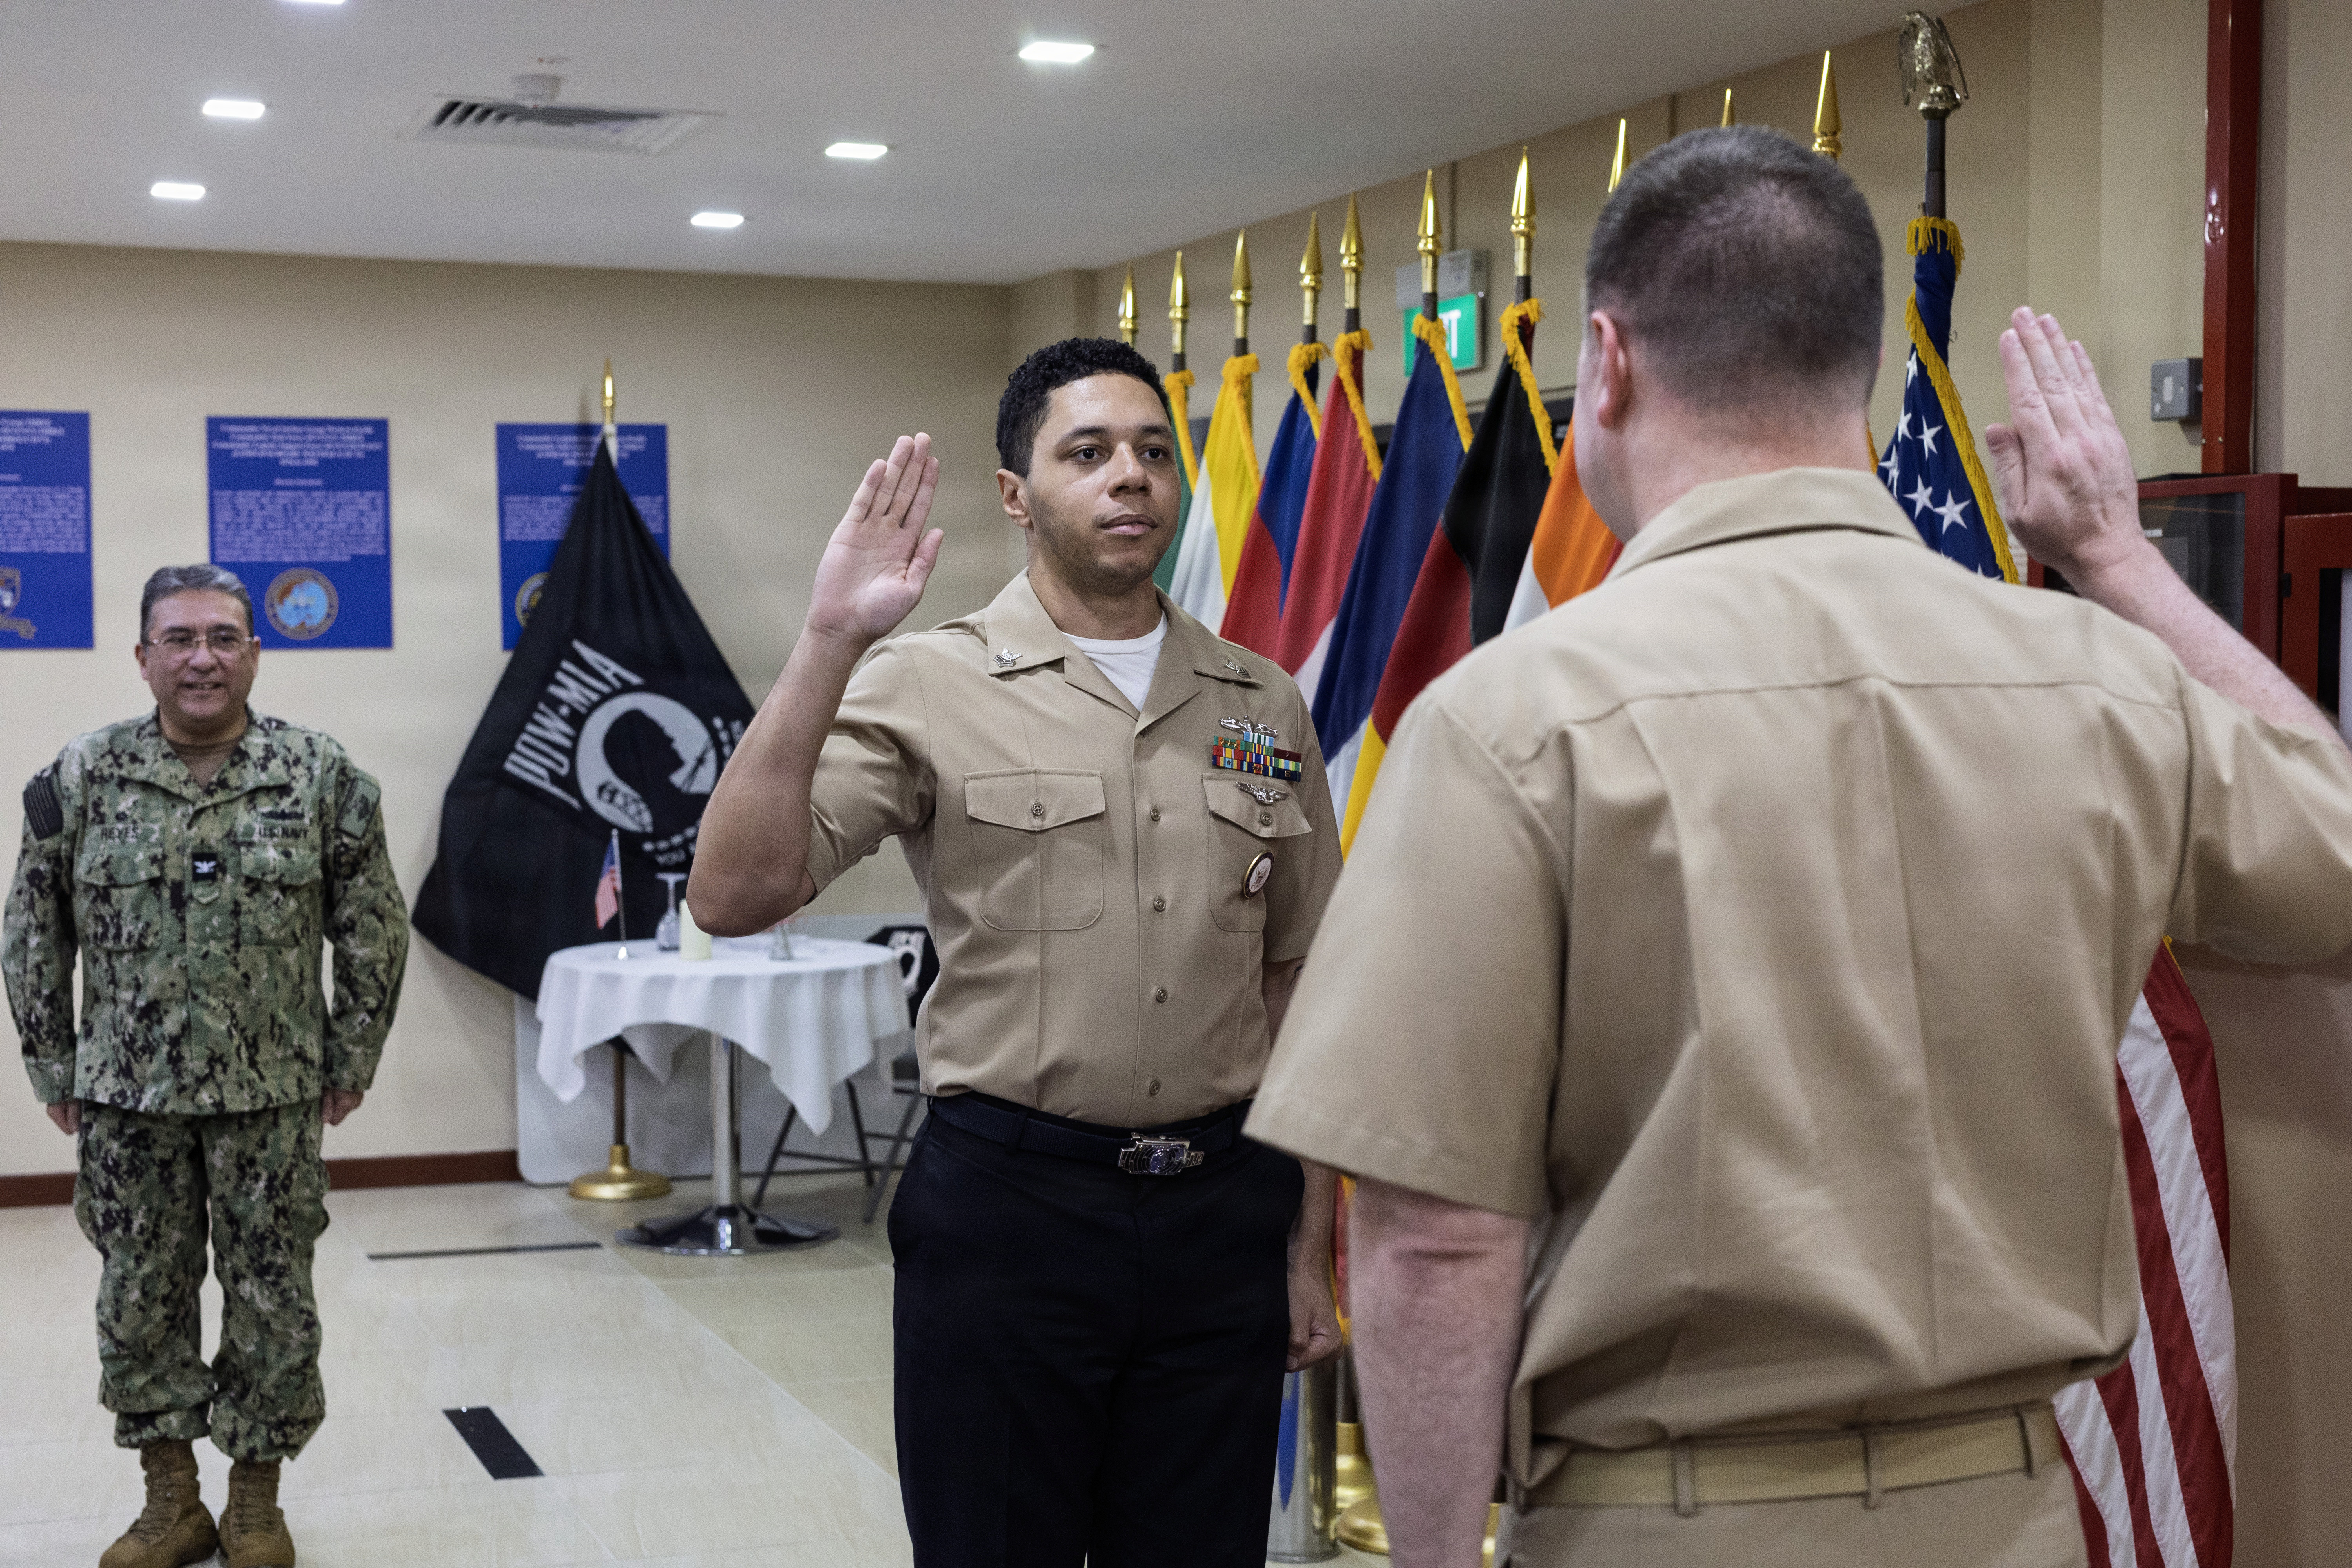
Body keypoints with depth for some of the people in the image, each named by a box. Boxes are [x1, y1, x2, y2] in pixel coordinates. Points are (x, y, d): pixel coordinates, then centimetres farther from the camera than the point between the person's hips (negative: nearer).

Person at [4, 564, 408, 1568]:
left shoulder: (321, 777, -3)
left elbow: (374, 932, 2)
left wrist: (351, 1062, 2)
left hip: (273, 1099, -1)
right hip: (128, 1102, 1)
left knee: (273, 1301, 5)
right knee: (141, 1299, 8)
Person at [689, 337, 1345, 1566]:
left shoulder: (1264, 706, 7)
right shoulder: (930, 689, -5)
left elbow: (1300, 991, 11)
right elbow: (733, 897, -18)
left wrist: (1311, 1246, 10)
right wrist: (830, 644, -24)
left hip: (1220, 1212, 3)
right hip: (1006, 1202, -3)